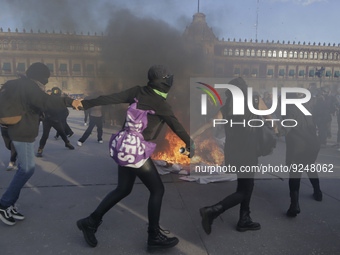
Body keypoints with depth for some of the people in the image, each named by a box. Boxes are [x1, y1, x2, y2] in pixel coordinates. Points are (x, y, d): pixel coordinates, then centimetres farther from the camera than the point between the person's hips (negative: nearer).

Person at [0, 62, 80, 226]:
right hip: (23, 134, -11)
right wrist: (69, 102, -34)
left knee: (24, 168, 14)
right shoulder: (29, 86, -15)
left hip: (22, 132, 11)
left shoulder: (22, 84, 18)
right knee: (27, 169, -7)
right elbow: (45, 102, -30)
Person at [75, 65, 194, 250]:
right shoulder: (160, 103, -9)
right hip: (137, 150, -7)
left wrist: (85, 104, 0)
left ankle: (90, 222, 29)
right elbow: (176, 126, 1)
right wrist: (190, 145, 14)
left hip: (124, 146, 7)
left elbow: (111, 98, -3)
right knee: (157, 190, 6)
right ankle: (154, 237, 16)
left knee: (123, 189, 20)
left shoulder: (137, 92, 5)